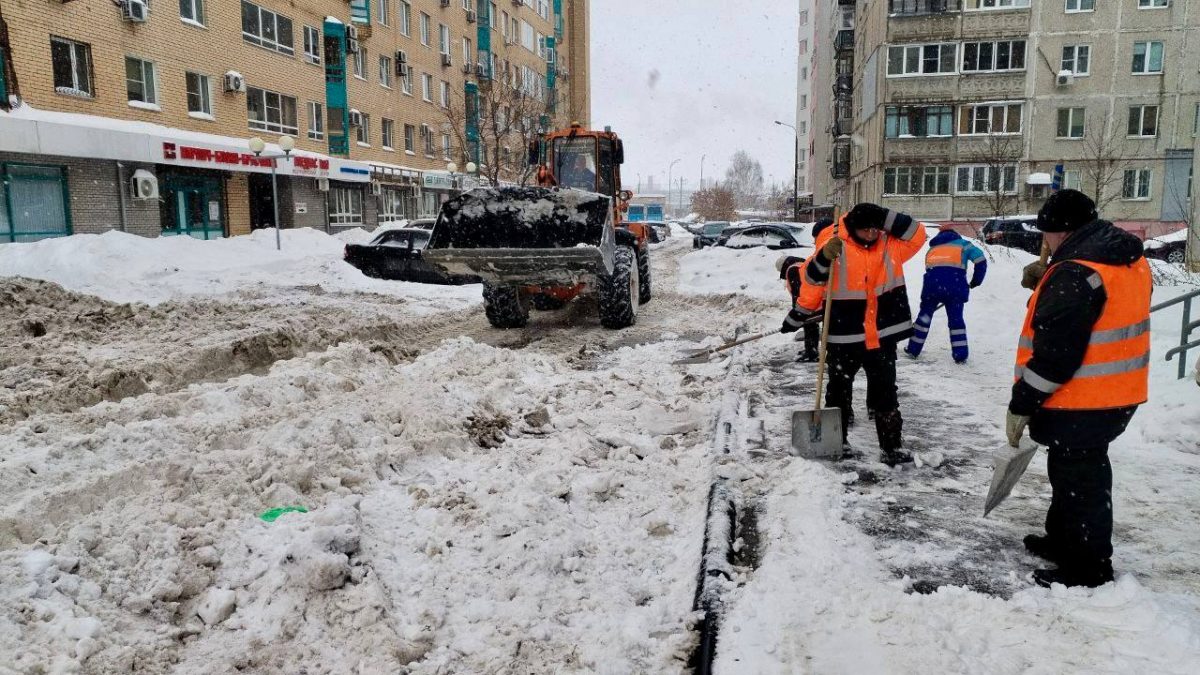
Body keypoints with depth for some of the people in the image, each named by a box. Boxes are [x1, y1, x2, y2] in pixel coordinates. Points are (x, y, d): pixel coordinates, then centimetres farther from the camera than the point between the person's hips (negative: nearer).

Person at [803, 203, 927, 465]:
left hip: (882, 336, 2)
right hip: (844, 336, -2)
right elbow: (811, 277, -11)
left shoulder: (889, 246, 3)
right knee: (839, 390, 11)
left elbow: (917, 234, -5)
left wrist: (886, 217, -13)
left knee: (885, 393, 8)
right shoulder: (837, 248, -8)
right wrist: (825, 255, -30)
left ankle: (892, 447, 15)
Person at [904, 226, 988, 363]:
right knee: (956, 319, 11)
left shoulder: (932, 248, 32)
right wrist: (976, 281, 19)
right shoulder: (962, 244, 21)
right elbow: (980, 261, 7)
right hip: (955, 284, -2)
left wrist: (939, 298, 37)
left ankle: (913, 349, 22)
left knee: (925, 314, 18)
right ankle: (960, 354, 9)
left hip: (933, 283, 2)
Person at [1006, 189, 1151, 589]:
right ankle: (1062, 540, 39)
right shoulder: (1130, 259, 7)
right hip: (1118, 395, 10)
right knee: (1073, 470, 23)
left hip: (1080, 404, -10)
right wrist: (1049, 280, 10)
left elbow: (1054, 351, -26)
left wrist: (1021, 405, -18)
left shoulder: (1075, 274, -24)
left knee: (1079, 479, 4)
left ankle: (1088, 568, 18)